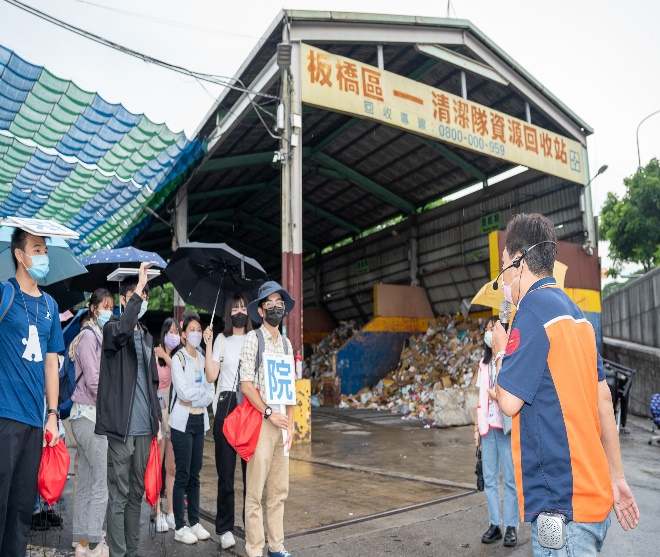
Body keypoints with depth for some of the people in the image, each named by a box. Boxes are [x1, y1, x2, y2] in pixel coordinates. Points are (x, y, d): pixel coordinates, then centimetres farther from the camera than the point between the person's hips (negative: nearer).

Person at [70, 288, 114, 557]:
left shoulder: (99, 336, 18)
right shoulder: (89, 335, -9)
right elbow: (94, 380, -16)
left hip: (88, 416, 9)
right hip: (92, 416, -9)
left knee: (86, 483, 11)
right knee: (105, 481, -7)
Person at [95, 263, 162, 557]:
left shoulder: (146, 336, 17)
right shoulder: (112, 327, -2)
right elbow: (122, 330, -29)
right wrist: (138, 286, -27)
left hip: (144, 426, 6)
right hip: (121, 425, -6)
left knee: (136, 492, 13)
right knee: (119, 494, -2)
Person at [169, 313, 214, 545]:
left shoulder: (202, 359, 11)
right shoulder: (178, 358, -5)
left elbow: (210, 393, 6)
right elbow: (184, 391, -17)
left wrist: (194, 399, -10)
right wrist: (203, 390, -4)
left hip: (199, 420, 5)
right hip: (182, 422, -5)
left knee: (195, 474, 10)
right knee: (182, 475, -2)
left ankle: (194, 522, 19)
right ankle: (179, 528, 7)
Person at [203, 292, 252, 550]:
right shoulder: (222, 339, 8)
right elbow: (211, 376, -1)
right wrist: (208, 345, -6)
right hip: (227, 406, -1)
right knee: (226, 470, 3)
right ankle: (225, 528, 13)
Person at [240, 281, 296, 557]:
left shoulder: (286, 343, 14)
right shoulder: (252, 338, -3)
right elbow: (246, 384, -9)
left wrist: (290, 424, 7)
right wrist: (270, 414, -13)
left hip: (281, 422, 6)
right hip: (260, 420, -5)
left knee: (279, 490, 11)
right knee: (255, 491, -1)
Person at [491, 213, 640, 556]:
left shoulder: (532, 311, -16)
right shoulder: (574, 313, 11)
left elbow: (509, 401, -16)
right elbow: (603, 400, 13)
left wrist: (500, 351, 2)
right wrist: (616, 478, 17)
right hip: (592, 494, 9)